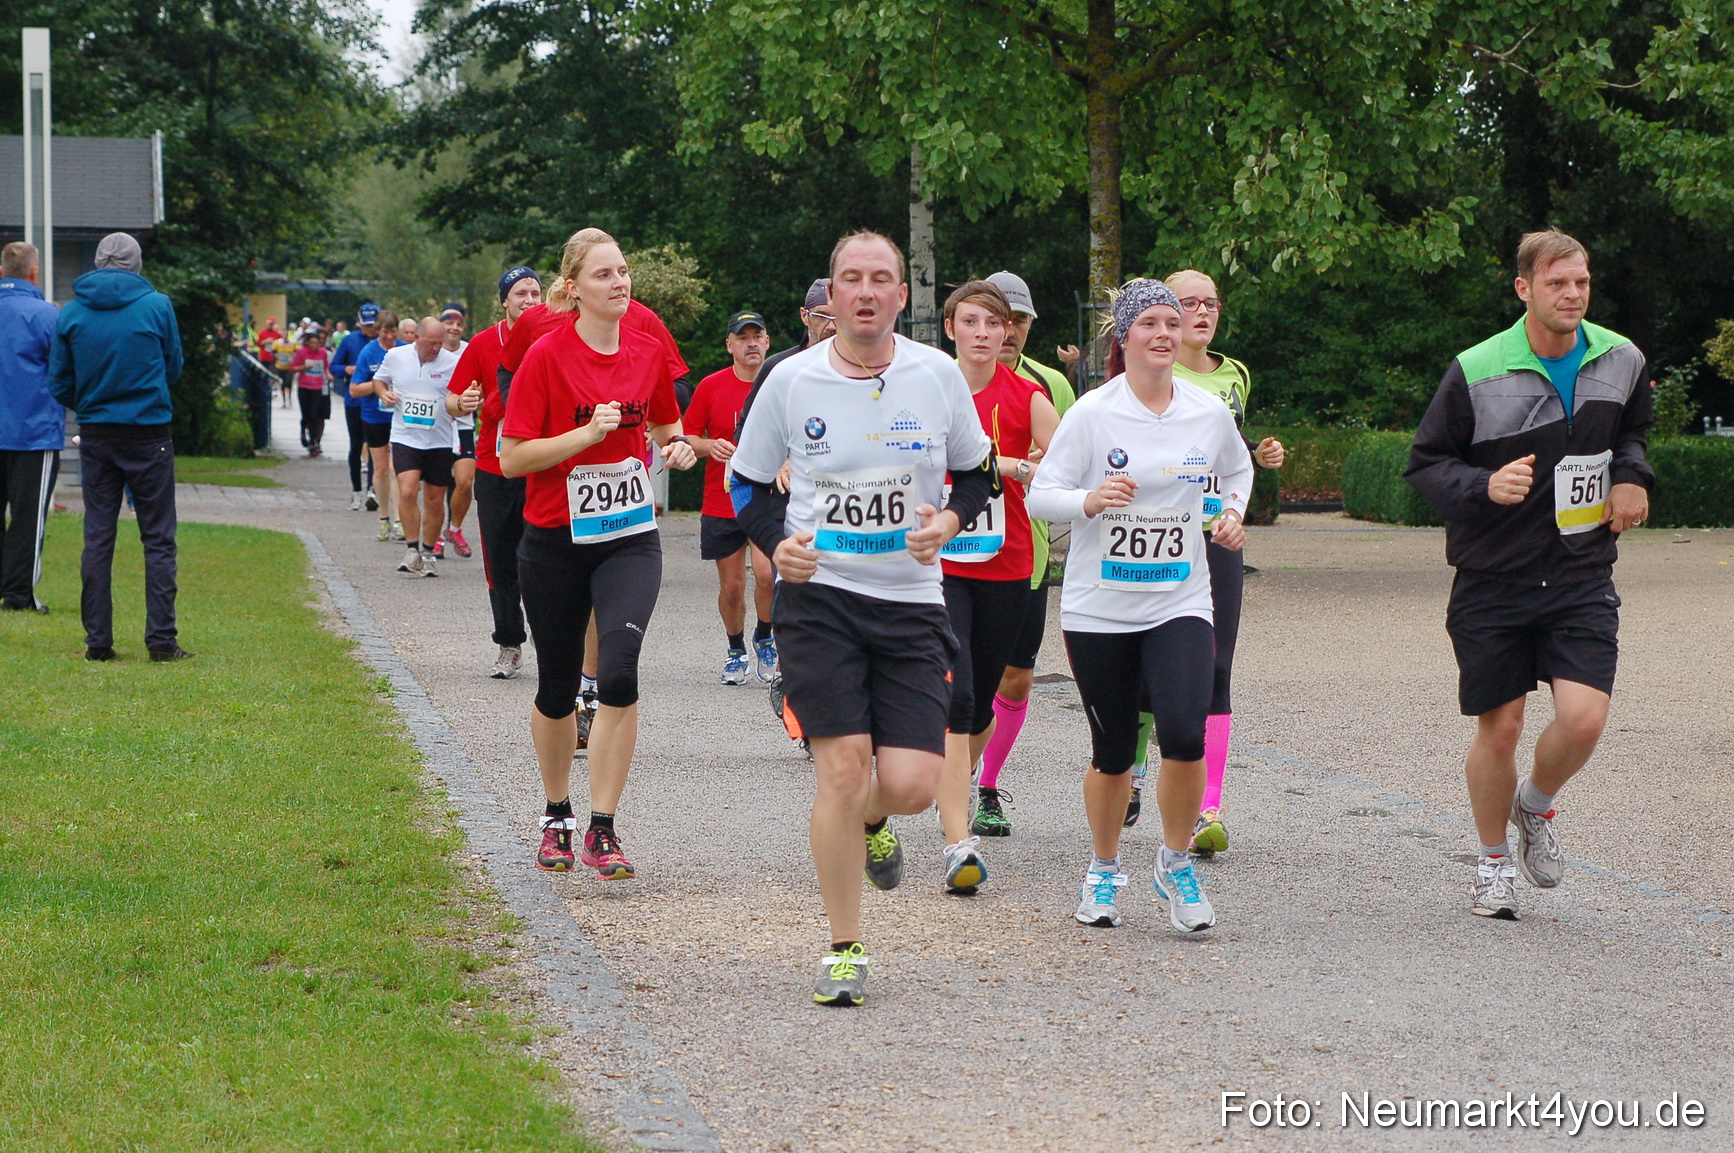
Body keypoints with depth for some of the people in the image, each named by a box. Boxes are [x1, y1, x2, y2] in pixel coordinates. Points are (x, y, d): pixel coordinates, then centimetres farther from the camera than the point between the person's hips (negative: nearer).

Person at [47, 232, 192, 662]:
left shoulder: (71, 312, 1)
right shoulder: (157, 305, -6)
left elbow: (59, 384, 4)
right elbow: (173, 368, 6)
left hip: (95, 434, 3)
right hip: (149, 433, -3)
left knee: (97, 538, 7)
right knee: (158, 538, 1)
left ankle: (98, 640, 5)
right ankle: (161, 639, -4)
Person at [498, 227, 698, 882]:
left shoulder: (648, 352, 2)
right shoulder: (547, 355, -10)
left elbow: (665, 423, 21)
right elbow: (511, 458, -11)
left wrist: (678, 446, -1)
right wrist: (586, 434, -21)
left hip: (630, 538, 2)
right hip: (555, 542, -2)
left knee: (618, 673, -18)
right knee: (558, 688, 10)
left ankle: (602, 830, -11)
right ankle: (556, 816, 33)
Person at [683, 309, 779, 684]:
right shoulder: (711, 387, 1)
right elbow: (687, 437, 6)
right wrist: (710, 446, -14)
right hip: (722, 503, 1)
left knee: (767, 575, -18)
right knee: (732, 586, 5)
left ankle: (764, 639, 9)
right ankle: (736, 650, 28)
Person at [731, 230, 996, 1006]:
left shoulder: (939, 375, 1)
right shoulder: (790, 382, -2)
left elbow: (977, 471, 13)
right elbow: (748, 483, 9)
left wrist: (949, 521, -7)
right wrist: (777, 544, -10)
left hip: (910, 599, 2)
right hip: (817, 596, -1)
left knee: (911, 783, -8)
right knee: (843, 767, -11)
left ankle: (871, 822, 33)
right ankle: (843, 950, 5)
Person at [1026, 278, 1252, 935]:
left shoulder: (1209, 412, 3)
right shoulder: (1093, 413, -6)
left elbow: (1237, 471, 24)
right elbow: (1041, 495, -8)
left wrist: (1233, 513, 5)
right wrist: (1090, 499, -26)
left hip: (1180, 604, 1)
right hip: (1099, 608, -1)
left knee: (1184, 734, -18)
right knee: (1113, 753, 5)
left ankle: (1176, 863, 4)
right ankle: (1103, 870, 30)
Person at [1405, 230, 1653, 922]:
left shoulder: (1622, 361, 1)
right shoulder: (1475, 372, -11)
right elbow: (1424, 463, -3)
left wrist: (1631, 476, 2)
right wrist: (1484, 486, -21)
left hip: (1583, 576, 2)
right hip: (1494, 579, -2)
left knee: (1584, 717, -14)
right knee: (1499, 729, 3)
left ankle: (1536, 808, 19)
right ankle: (1494, 860, 26)